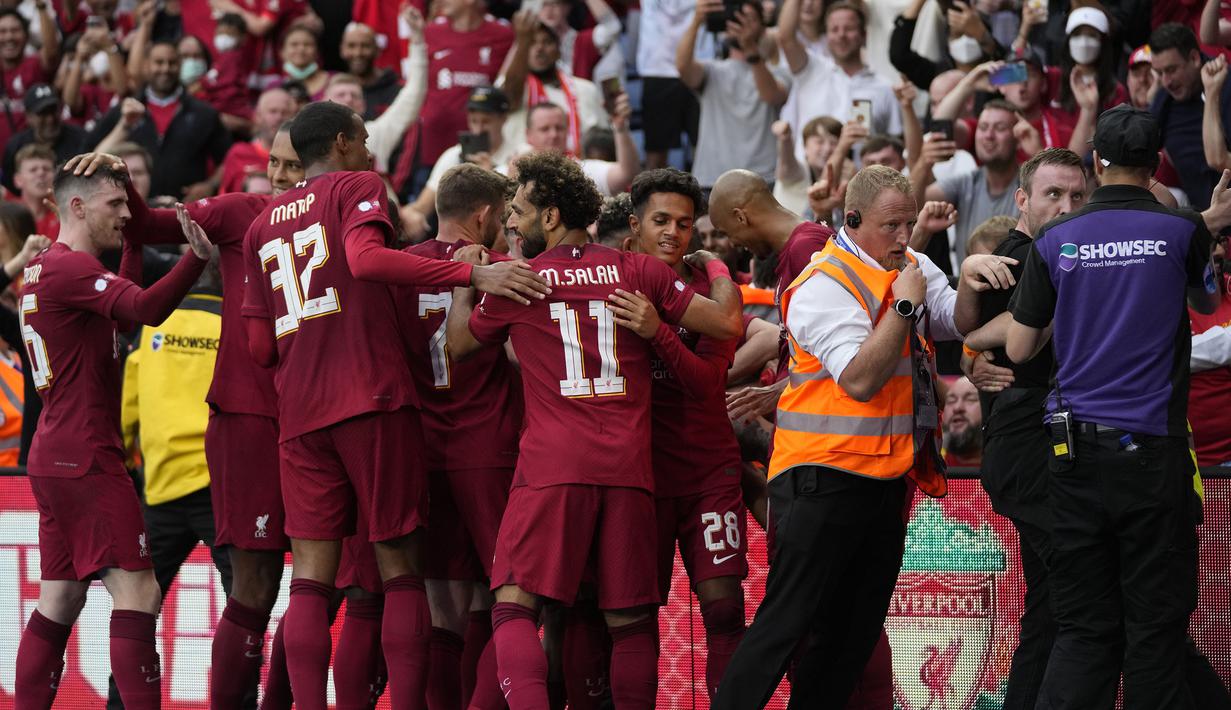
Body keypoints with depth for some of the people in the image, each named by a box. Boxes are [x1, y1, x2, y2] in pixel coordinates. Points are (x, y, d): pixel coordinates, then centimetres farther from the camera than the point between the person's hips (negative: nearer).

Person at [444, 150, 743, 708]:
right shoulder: (638, 271, 7)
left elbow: (459, 344, 20)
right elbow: (726, 323, 8)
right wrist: (715, 267, 27)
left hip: (551, 467, -3)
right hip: (629, 467, 3)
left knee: (514, 609, -5)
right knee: (630, 621, 8)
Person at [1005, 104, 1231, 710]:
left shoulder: (1055, 240, 2)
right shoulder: (1182, 232, -3)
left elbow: (1018, 348, 6)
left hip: (1074, 450, 3)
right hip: (1151, 450, -3)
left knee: (1085, 626, 5)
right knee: (1156, 623, 3)